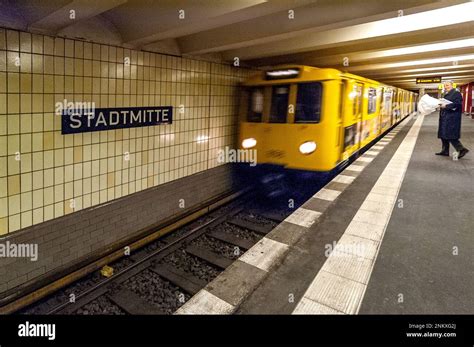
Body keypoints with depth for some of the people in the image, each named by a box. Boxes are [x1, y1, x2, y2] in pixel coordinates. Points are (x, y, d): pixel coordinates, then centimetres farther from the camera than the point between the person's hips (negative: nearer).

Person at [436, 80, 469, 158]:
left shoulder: (456, 93, -9)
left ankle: (462, 149, -5)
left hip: (452, 118, -10)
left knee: (450, 135, -12)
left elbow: (457, 104, -22)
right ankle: (445, 151, 19)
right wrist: (441, 105, 7)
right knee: (443, 135, 12)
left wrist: (446, 106, -20)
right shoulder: (446, 95, 18)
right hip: (445, 118, 10)